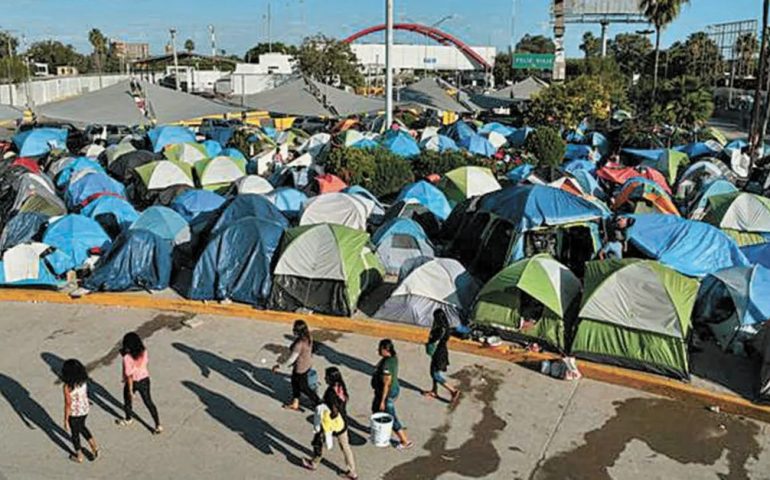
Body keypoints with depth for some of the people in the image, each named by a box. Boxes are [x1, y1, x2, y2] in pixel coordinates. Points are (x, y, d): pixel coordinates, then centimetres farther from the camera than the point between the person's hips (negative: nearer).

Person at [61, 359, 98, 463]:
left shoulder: (67, 387, -29)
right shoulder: (83, 381, -11)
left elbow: (68, 405, -21)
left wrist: (66, 420, -10)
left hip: (74, 413, -5)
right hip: (85, 410, 5)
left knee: (75, 434, 19)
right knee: (82, 427, 32)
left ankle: (79, 457, 39)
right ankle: (94, 448, 34)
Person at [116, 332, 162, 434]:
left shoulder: (127, 358, -29)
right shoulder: (144, 352, -14)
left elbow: (129, 375, -25)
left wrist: (130, 390, -16)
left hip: (132, 382, -4)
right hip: (144, 379, 4)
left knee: (128, 401, 26)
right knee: (148, 402, 15)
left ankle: (129, 419, 51)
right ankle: (158, 425, 16)